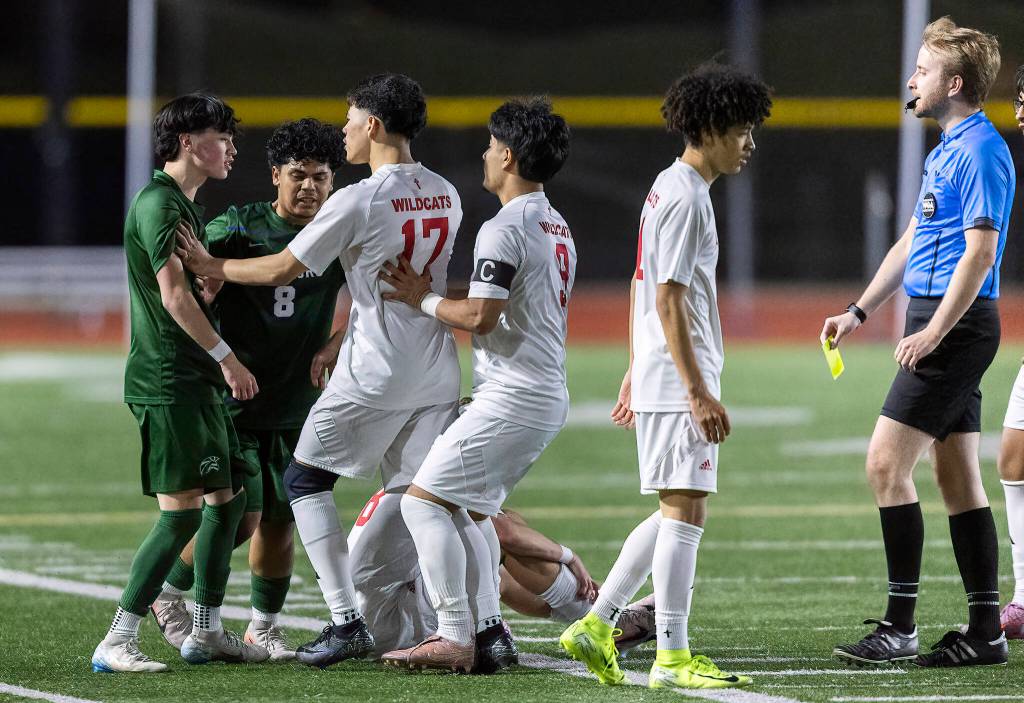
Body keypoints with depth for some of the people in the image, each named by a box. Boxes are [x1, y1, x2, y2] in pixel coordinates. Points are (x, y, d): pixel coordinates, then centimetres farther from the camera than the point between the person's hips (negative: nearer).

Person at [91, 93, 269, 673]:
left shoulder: (186, 206, 19)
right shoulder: (159, 203, -13)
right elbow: (174, 296, -19)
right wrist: (226, 357, -18)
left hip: (196, 380, 10)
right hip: (167, 381, -10)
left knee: (228, 499, 13)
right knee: (182, 512, -13)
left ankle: (206, 631, 22)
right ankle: (117, 642, -12)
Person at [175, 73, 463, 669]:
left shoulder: (358, 201, -13)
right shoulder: (446, 197, 9)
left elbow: (284, 269, -8)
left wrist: (212, 266, 8)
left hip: (376, 373, -6)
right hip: (438, 372, 7)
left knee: (306, 479, 7)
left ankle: (348, 622, -4)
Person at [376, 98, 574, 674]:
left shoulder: (505, 229, -14)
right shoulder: (558, 228, 17)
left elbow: (480, 317, -20)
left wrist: (424, 301, -2)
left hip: (512, 398, -10)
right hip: (550, 398, 10)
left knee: (424, 500, -8)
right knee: (470, 509, 19)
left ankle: (456, 638, -12)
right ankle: (490, 634, 13)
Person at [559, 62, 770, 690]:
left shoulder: (669, 187, 17)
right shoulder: (687, 198, -14)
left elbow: (643, 288, 22)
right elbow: (669, 299, -19)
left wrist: (635, 373, 25)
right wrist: (699, 392, -20)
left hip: (658, 377, 10)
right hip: (679, 382, -10)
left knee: (677, 514, 13)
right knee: (685, 511, -7)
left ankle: (596, 625, 13)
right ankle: (673, 657, -5)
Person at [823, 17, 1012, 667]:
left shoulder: (981, 151, -14)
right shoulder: (948, 149, 18)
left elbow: (981, 250, -21)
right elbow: (913, 241, 26)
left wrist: (934, 331, -24)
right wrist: (860, 312, 23)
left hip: (956, 326, -10)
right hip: (944, 326, 10)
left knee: (888, 465, -11)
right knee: (959, 479, 9)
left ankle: (900, 626, -9)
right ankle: (986, 632, 10)